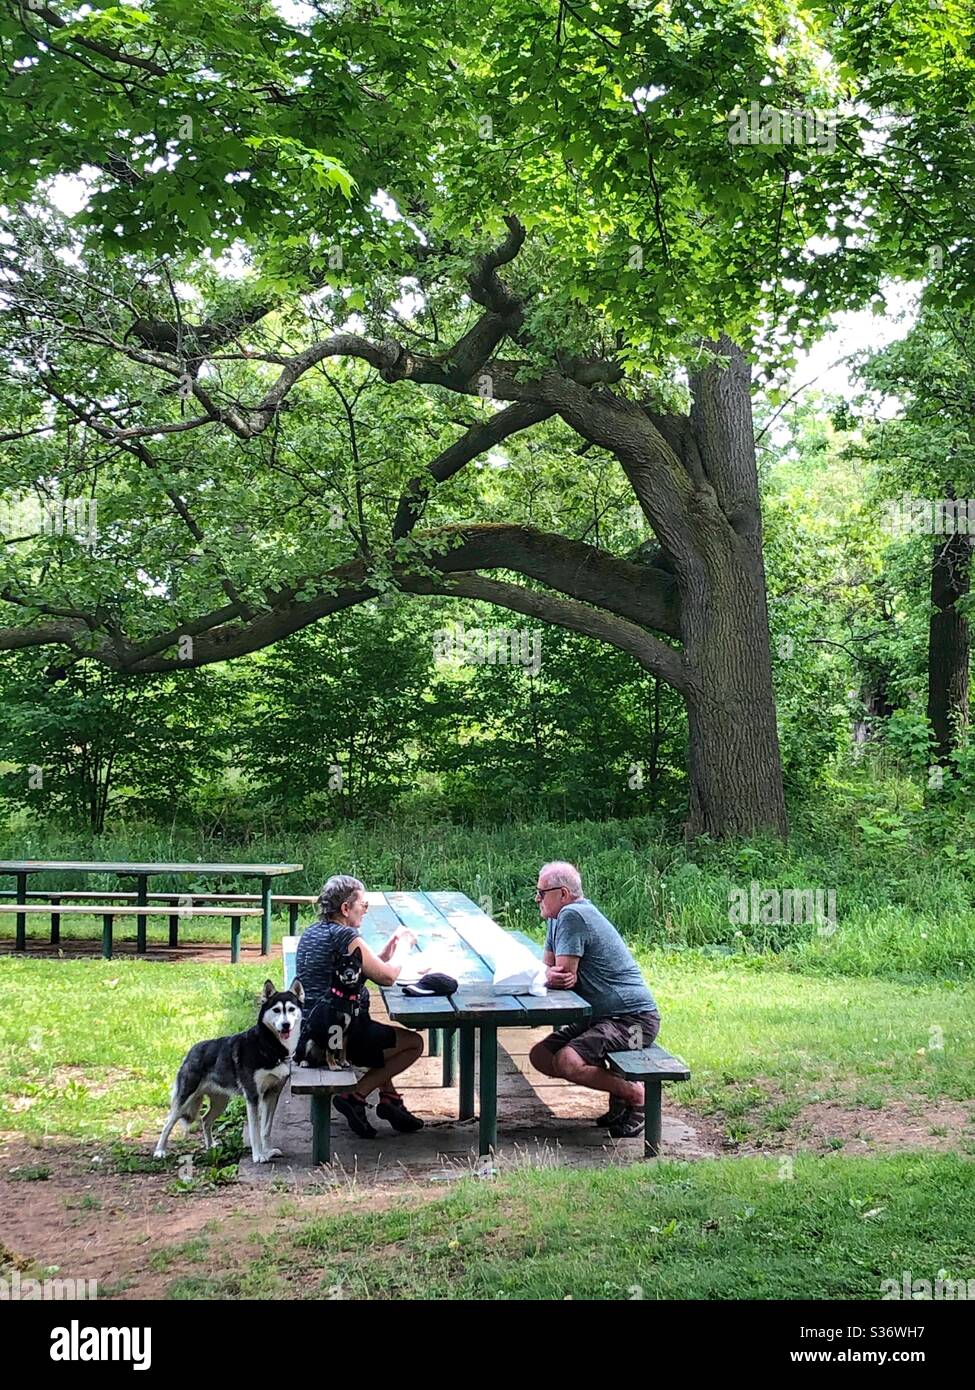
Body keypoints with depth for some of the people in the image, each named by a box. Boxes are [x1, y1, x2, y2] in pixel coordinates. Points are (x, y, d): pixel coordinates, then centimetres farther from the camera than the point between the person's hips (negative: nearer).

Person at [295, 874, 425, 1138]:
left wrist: (391, 945, 13)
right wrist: (404, 945, 3)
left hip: (306, 1035, 10)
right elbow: (387, 976, -13)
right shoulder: (344, 936, -18)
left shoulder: (310, 932, 11)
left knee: (379, 1034, 36)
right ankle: (355, 1096, 0)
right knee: (414, 1043, 6)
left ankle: (388, 1097, 28)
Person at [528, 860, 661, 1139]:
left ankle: (634, 1094, -7)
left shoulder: (572, 916, -18)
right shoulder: (559, 918, 13)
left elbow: (563, 975, -20)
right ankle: (616, 1085, 8)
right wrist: (552, 974, -11)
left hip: (633, 1018, -11)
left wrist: (550, 975, 2)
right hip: (600, 1017, 11)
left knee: (567, 1062, -27)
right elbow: (547, 969, 13)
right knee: (540, 1056, 5)